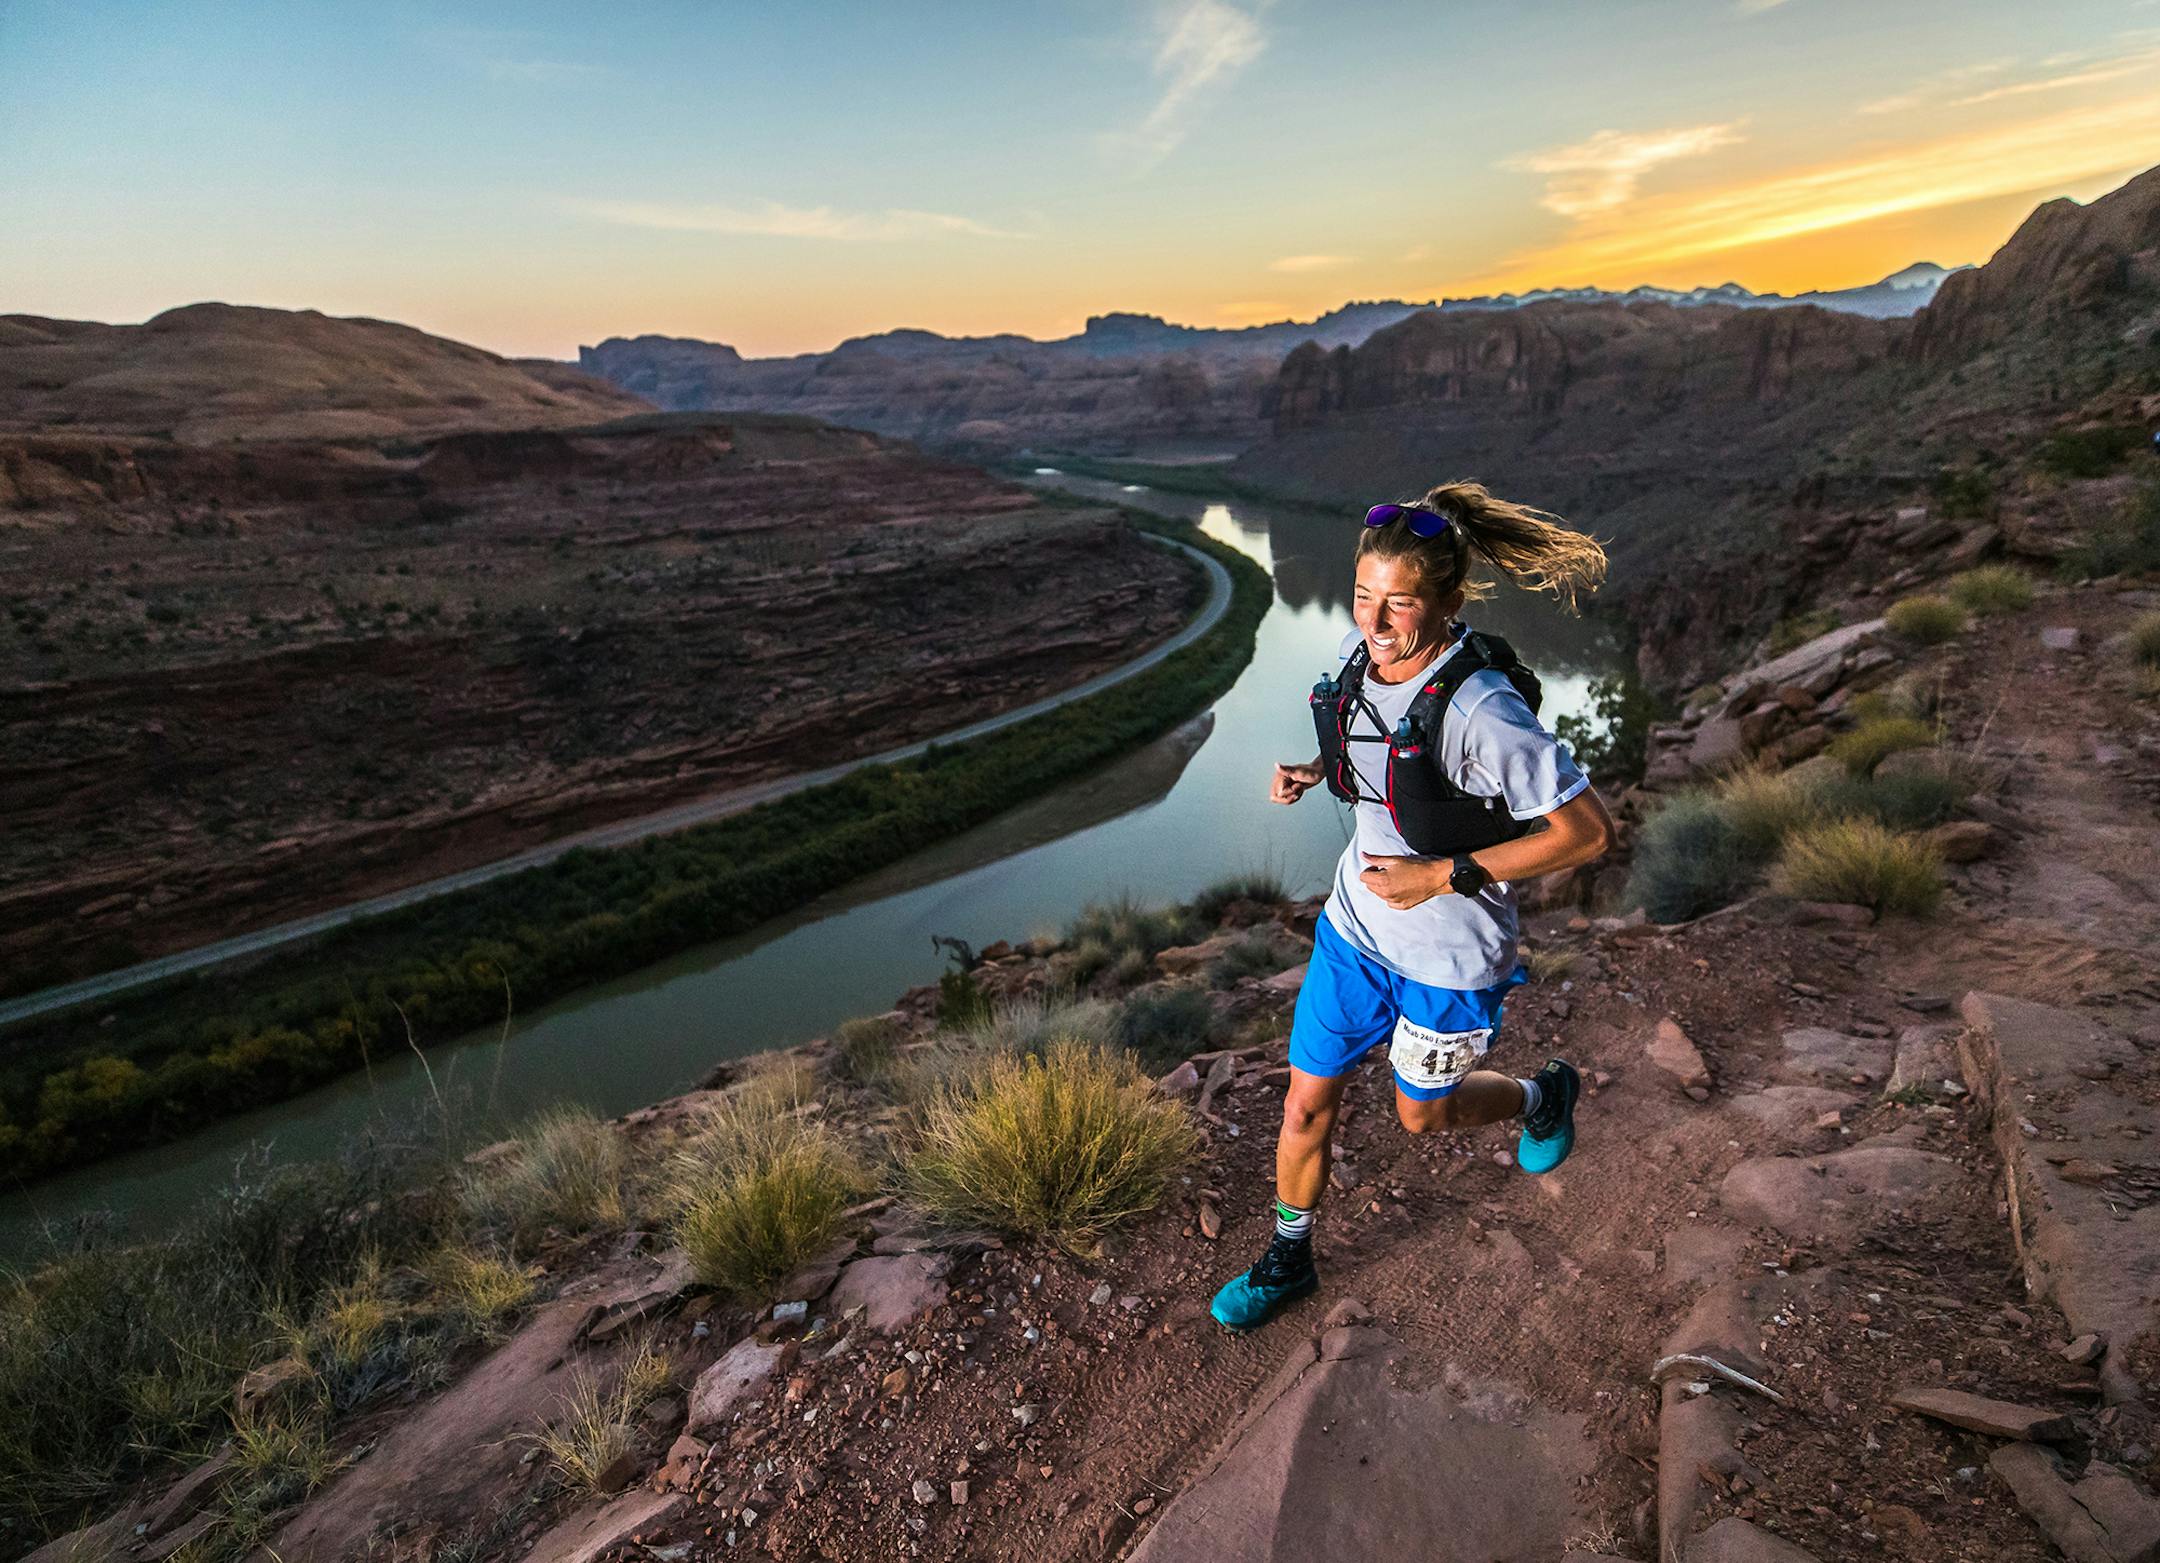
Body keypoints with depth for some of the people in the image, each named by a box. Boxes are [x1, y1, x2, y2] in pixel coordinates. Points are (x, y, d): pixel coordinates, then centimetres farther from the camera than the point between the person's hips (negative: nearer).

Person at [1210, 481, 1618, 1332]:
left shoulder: (1481, 710, -31)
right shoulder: (1360, 653, -9)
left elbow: (1588, 831, -24)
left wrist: (1442, 876, -25)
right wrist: (1316, 774, -6)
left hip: (1449, 952, -5)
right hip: (1355, 921, 6)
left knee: (1423, 1114, 20)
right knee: (1307, 1103, 13)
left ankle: (1543, 1095, 51)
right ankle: (1288, 1259, 39)